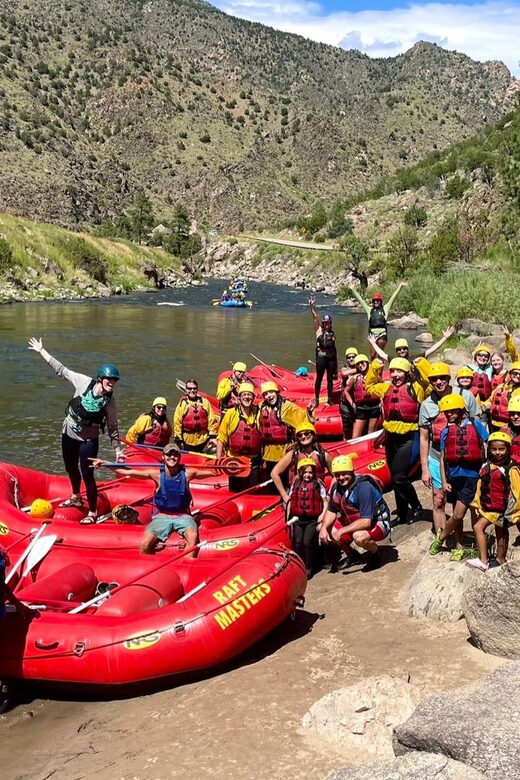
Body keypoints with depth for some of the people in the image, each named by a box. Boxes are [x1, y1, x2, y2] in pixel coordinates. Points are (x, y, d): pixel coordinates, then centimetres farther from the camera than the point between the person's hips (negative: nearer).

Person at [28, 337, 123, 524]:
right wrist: (41, 351, -5)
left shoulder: (110, 402, -18)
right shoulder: (84, 382, -15)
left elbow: (112, 428, -9)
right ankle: (76, 497, 49)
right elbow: (61, 369, -7)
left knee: (87, 475, -8)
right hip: (68, 434, 4)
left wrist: (117, 449, -10)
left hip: (88, 440, -4)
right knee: (71, 468, 22)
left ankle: (93, 513, 7)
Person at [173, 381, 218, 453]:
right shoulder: (182, 404, -2)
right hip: (188, 441, -1)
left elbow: (212, 420, 2)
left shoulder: (205, 402, 2)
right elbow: (177, 423, -2)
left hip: (204, 439, 1)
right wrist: (178, 440, -5)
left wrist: (212, 436, -3)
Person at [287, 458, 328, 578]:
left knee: (307, 542, -10)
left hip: (312, 520, -3)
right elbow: (290, 501, 13)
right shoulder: (295, 485, 8)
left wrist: (322, 515, -11)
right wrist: (288, 517, 9)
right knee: (297, 542, -1)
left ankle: (308, 568, 3)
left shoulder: (318, 485, 0)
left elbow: (325, 501, 0)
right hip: (298, 519, 3)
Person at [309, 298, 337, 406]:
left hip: (331, 357, 3)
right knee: (319, 378, 2)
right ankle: (316, 399, 10)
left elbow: (334, 348, 14)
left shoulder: (332, 333, 11)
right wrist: (311, 306, -18)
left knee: (330, 379, 8)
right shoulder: (319, 330, 4)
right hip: (321, 356, -3)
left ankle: (329, 398, 18)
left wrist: (336, 362, 12)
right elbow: (315, 317, -7)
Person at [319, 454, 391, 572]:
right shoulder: (336, 486, -7)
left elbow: (366, 522, -32)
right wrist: (323, 528, -13)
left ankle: (376, 553, -2)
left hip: (377, 522, -8)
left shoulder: (364, 487, -30)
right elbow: (331, 511, 6)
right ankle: (351, 555, 20)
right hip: (352, 522, 8)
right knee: (325, 530, -3)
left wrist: (341, 531, -32)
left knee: (359, 536, -38)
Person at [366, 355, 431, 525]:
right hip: (391, 438, 6)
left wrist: (421, 364, -18)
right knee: (397, 479, 13)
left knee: (399, 477, -13)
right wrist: (374, 368, 14)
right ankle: (402, 515, 25)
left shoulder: (416, 388, -6)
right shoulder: (386, 388, 10)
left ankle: (416, 507, 9)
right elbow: (369, 386, 26)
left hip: (409, 438, -6)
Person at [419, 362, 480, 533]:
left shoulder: (466, 396, -3)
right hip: (437, 459, 1)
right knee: (438, 501, 5)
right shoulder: (427, 405, 0)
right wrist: (424, 469, 0)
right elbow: (424, 438, 3)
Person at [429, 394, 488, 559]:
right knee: (457, 515, 12)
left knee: (458, 515, -8)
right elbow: (442, 458, 9)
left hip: (471, 475, -3)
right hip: (454, 476, 3)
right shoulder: (446, 431, 7)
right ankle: (459, 548, 25)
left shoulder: (475, 425, 0)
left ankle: (441, 536, 16)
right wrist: (444, 481, 2)